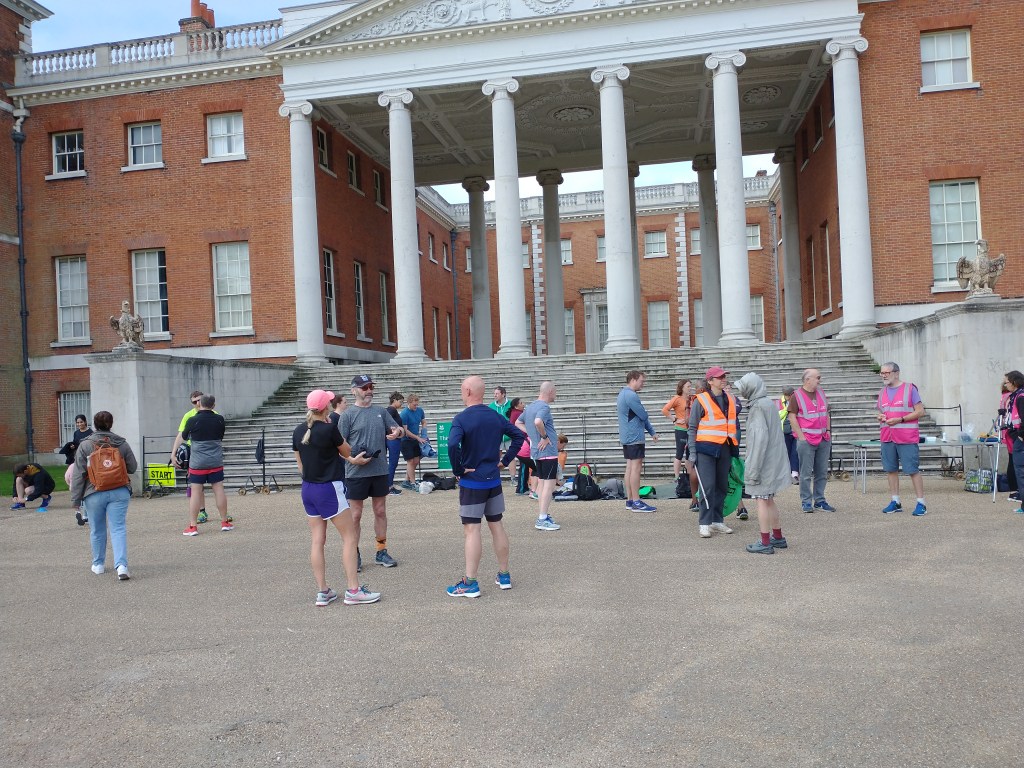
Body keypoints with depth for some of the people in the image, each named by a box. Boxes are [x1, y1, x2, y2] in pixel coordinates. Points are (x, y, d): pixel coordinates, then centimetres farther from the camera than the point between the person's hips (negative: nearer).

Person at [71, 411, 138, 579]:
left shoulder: (85, 445, -5)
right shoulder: (122, 444, -1)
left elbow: (78, 474, -5)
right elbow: (132, 468, 6)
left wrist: (75, 499, 0)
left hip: (94, 494, 0)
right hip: (119, 492, 0)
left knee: (97, 530, 16)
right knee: (118, 529, -2)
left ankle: (98, 564, 30)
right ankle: (121, 565, -15)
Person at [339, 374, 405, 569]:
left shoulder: (381, 411, 9)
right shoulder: (348, 415, -4)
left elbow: (397, 429, 14)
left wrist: (397, 431, -9)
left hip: (380, 471, 4)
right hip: (356, 473, -4)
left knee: (380, 511, 13)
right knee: (355, 515, 3)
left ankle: (382, 551, 24)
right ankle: (354, 555, 15)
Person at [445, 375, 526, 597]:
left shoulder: (461, 419, -15)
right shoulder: (496, 416, 5)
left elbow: (452, 445, -30)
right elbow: (519, 436, 11)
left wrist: (458, 469, -16)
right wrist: (505, 460, 9)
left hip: (471, 482, -6)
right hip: (494, 481, 6)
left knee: (471, 530, -2)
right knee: (497, 526, 13)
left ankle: (470, 583, 1)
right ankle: (504, 576, 22)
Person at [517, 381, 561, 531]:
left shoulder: (530, 406, 12)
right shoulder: (544, 407, -16)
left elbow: (518, 423, 20)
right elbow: (538, 422, -35)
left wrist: (531, 433, 10)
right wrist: (545, 436, -21)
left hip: (536, 451, 9)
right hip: (548, 451, -9)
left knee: (541, 483, 16)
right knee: (549, 484, -6)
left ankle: (542, 516, 23)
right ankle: (542, 519, -8)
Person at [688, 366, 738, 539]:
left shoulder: (730, 399, 12)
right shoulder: (701, 401, -5)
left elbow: (733, 425, 19)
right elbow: (692, 428, -3)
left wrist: (735, 448, 17)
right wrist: (692, 451, -8)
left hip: (724, 448, 6)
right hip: (706, 448, -6)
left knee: (722, 486, 10)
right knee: (707, 486, -8)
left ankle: (717, 520, 20)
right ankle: (705, 523, -2)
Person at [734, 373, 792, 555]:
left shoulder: (758, 407, -17)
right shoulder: (769, 404, 12)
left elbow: (760, 439, -22)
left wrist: (753, 469, -20)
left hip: (764, 462, -9)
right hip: (774, 461, 9)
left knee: (762, 500, -3)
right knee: (769, 500, 18)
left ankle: (765, 543, 0)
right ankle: (778, 537, 26)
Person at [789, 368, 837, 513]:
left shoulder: (821, 393, 14)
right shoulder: (797, 396, -5)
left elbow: (826, 414, 21)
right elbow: (792, 417, -8)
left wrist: (828, 430, 11)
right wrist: (801, 436, -12)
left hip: (824, 439, 6)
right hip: (806, 440, -6)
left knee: (822, 472, 9)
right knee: (806, 473, -2)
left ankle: (819, 500, 18)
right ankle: (806, 502, 6)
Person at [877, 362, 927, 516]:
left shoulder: (910, 389, -4)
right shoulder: (883, 392, 14)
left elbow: (920, 411, -7)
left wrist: (900, 419, -16)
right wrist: (880, 417, -1)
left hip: (907, 438, -6)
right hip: (887, 438, 6)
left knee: (913, 470, -3)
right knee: (891, 470, 8)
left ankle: (921, 503, 3)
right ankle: (895, 502, 17)